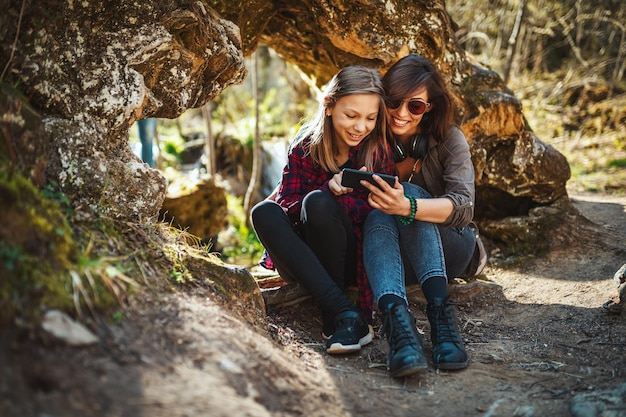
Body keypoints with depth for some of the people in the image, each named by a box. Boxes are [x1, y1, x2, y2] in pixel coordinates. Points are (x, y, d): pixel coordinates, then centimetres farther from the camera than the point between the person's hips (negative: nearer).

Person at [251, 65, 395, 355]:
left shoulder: (379, 152, -8)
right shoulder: (304, 147, -3)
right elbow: (286, 206, -11)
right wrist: (330, 188, -26)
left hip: (351, 263, -3)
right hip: (305, 261, 3)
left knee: (318, 203, -29)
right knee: (264, 212, -26)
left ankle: (334, 319, -23)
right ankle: (344, 311, -34)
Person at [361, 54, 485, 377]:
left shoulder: (449, 139, -10)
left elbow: (463, 207, -24)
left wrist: (407, 207, -43)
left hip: (450, 250, -1)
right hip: (398, 259, 1)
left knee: (410, 193, -28)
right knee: (378, 217, -30)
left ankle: (439, 312, -44)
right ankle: (397, 319, -54)